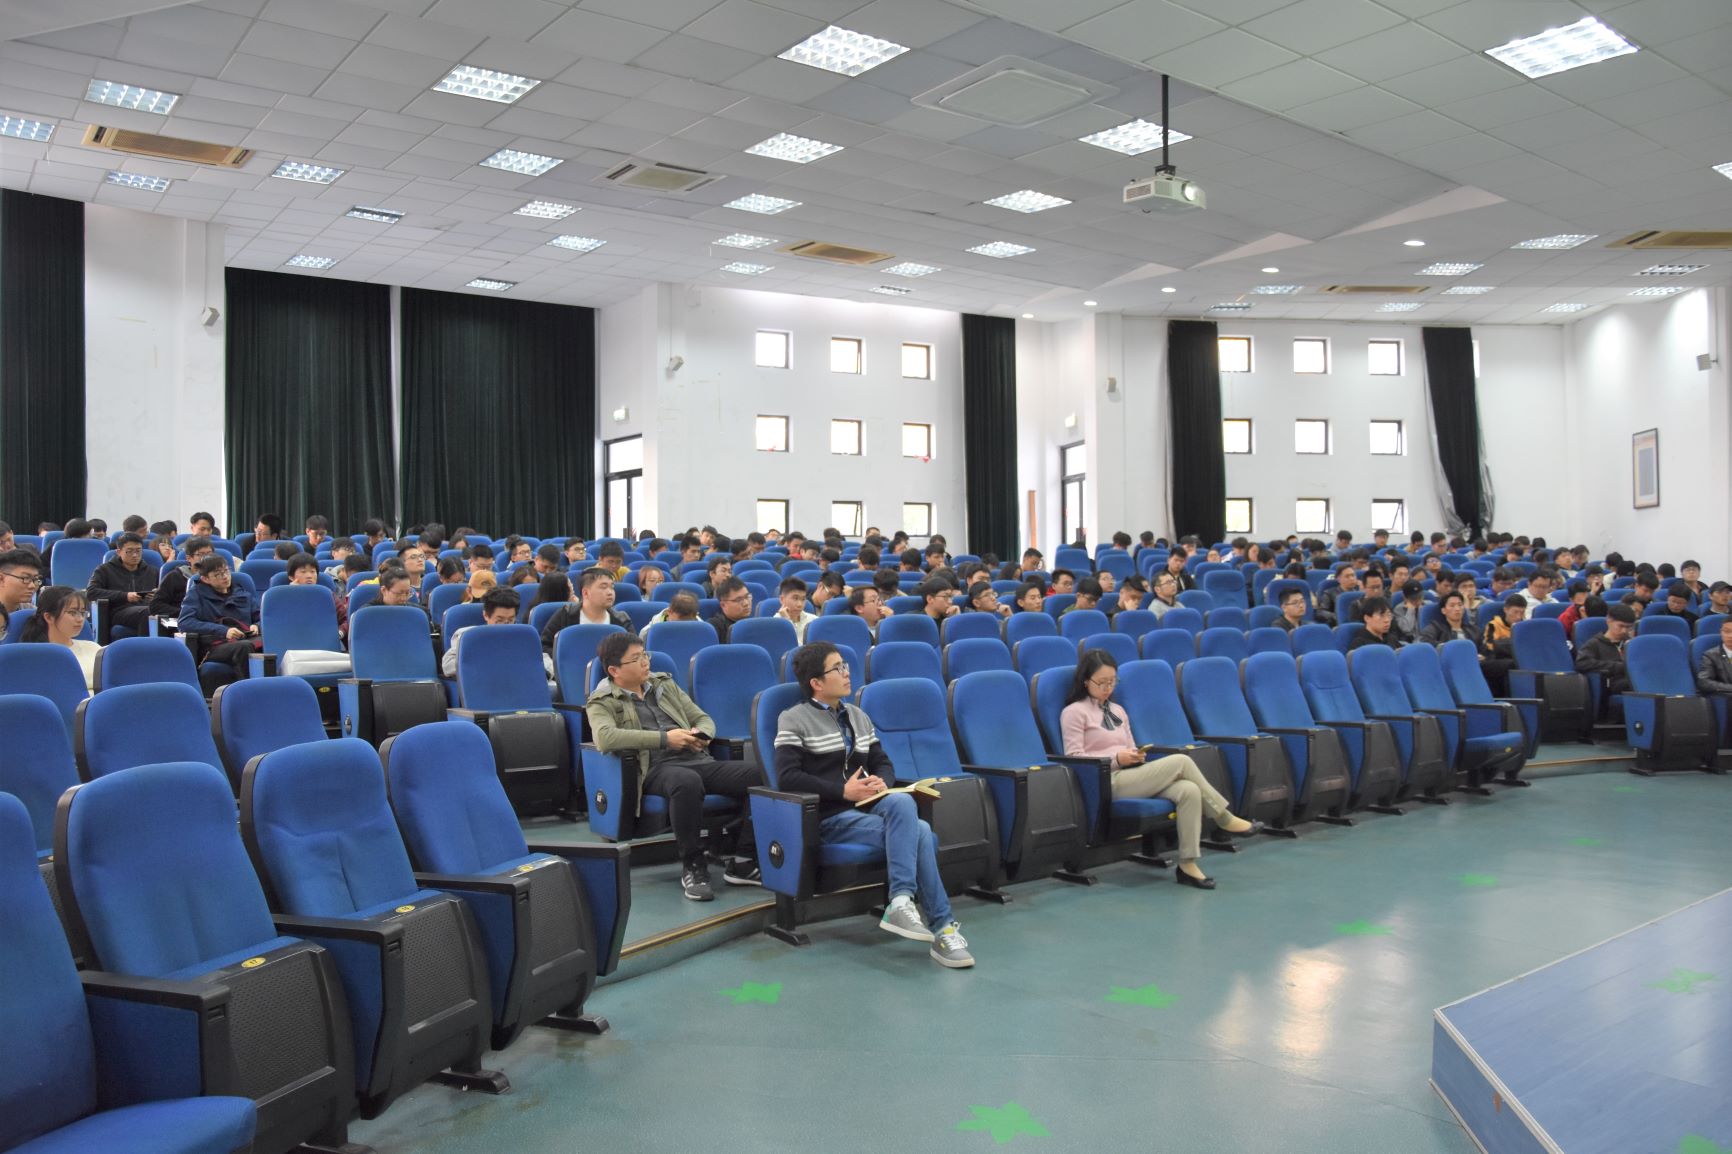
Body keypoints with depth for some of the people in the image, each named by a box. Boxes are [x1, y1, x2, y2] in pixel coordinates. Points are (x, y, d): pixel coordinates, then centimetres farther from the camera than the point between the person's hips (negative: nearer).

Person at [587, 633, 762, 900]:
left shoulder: (664, 684, 26)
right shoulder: (602, 703, 8)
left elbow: (703, 718, 27)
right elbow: (605, 737, -14)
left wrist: (702, 734, 1)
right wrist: (664, 738, -17)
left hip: (699, 760, 5)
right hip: (656, 768, -5)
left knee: (761, 774, -21)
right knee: (687, 781, -42)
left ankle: (743, 863, -13)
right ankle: (693, 867, -22)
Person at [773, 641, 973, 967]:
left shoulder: (858, 716, 22)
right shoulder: (794, 720, 1)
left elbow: (884, 764, 21)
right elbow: (786, 776, -11)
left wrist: (881, 782, -5)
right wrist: (843, 791, -16)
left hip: (869, 808, 6)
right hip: (831, 817, -6)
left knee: (901, 801, -33)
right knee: (919, 833, -28)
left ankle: (902, 901, -32)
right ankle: (941, 926, -25)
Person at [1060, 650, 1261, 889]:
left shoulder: (1117, 710, 22)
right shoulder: (1074, 712, -1)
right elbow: (1074, 758, -8)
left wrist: (1136, 756, -3)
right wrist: (1116, 758, -17)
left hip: (1131, 775, 7)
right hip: (1107, 782, -7)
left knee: (1189, 790, -23)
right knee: (1180, 762, -21)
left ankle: (1187, 865, -24)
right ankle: (1225, 819, -9)